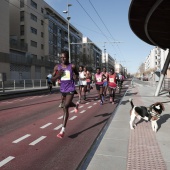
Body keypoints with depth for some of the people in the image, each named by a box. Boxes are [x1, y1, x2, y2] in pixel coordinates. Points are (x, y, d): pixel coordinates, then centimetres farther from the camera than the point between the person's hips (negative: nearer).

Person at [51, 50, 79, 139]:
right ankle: (76, 105, 65)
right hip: (63, 89, 5)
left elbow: (77, 73, 13)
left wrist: (75, 76, -8)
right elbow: (52, 79, 2)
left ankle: (63, 130, -15)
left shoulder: (72, 66, -6)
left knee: (65, 107, -16)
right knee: (67, 104, 27)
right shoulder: (57, 67, -2)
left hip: (70, 89, -4)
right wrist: (57, 75, -17)